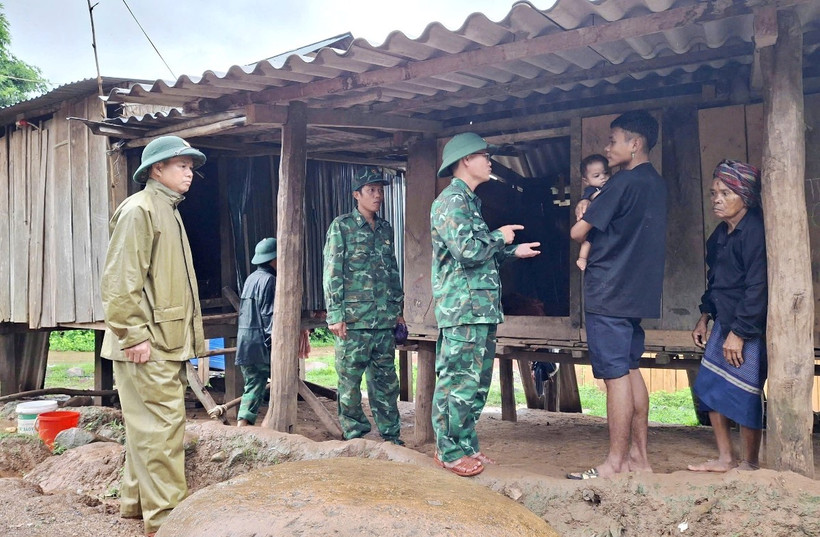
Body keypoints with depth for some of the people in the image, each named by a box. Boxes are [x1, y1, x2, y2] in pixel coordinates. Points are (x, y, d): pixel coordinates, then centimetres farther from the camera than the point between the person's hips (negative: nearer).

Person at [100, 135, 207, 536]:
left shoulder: (168, 212, 20)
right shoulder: (139, 209, -10)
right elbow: (119, 280, -19)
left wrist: (184, 336, 20)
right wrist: (134, 335, -22)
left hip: (166, 341, 10)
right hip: (148, 345, -10)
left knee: (147, 427, 17)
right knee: (161, 429, -8)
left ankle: (136, 502, 30)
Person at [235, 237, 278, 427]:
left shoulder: (251, 278, 16)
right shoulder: (268, 280, -11)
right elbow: (270, 316, -17)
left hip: (244, 345, 8)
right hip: (262, 344, -8)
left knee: (253, 386, 9)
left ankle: (242, 423, -2)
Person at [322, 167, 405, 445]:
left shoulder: (386, 229, 16)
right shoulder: (341, 226, -2)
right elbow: (332, 272, -6)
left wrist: (398, 307, 16)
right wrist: (335, 315, -12)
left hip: (385, 320, 5)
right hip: (354, 319, -5)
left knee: (386, 379, 10)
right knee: (350, 380, 1)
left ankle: (391, 436, 18)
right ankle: (354, 436, 12)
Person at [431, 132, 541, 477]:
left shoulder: (469, 201, 22)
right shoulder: (451, 200, -10)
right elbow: (467, 249, -23)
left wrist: (513, 251, 22)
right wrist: (500, 237, -7)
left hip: (481, 308, 10)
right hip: (463, 308, -10)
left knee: (476, 382, 14)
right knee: (458, 382, -4)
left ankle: (465, 445, 23)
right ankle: (450, 452, 5)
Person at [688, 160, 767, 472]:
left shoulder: (755, 230, -17)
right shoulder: (722, 232, 11)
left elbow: (757, 287, -21)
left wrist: (739, 332, -21)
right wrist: (705, 317, 18)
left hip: (750, 328, -9)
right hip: (725, 322, 9)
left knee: (744, 394, -2)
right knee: (709, 388, 10)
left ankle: (749, 464, 15)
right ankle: (725, 458, 23)